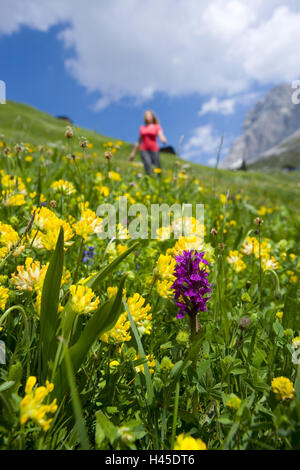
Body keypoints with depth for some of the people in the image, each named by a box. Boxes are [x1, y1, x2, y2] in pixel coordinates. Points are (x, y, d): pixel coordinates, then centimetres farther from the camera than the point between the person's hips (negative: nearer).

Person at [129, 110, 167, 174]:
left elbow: (161, 136, -7)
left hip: (154, 150, -1)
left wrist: (164, 140, -31)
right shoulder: (142, 128, 16)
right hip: (144, 150, 1)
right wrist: (133, 153, 22)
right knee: (148, 169, -20)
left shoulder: (157, 126, 9)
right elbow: (139, 141, 22)